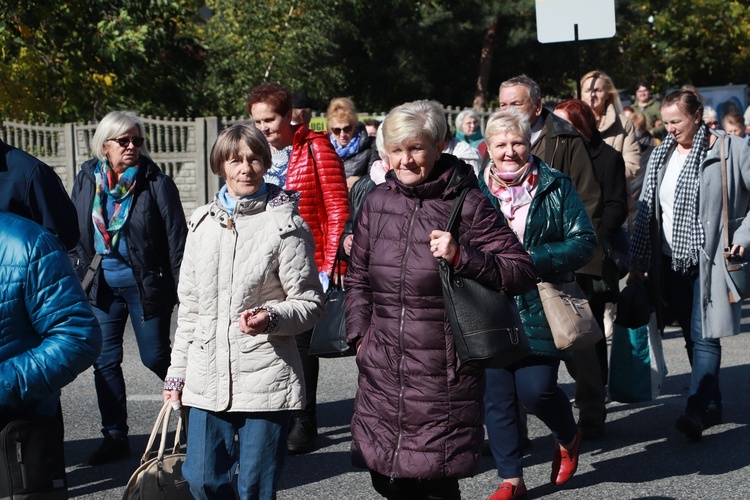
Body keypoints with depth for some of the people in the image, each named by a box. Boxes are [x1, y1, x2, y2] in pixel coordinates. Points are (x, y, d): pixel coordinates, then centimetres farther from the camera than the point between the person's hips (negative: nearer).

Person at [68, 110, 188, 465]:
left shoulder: (157, 184, -10)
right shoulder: (86, 181, 3)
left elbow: (177, 240, -10)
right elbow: (74, 235, 13)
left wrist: (184, 292, -13)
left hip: (146, 284, -4)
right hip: (101, 285, 4)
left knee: (155, 357, 3)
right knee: (105, 361, 7)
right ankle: (115, 435, 18)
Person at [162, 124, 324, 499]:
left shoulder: (286, 225, -6)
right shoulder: (202, 221, 9)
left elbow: (310, 303, -3)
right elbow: (190, 305, 16)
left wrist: (271, 317, -23)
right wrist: (177, 370, 15)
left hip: (266, 378, -5)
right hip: (207, 377, 5)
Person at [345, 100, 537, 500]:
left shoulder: (467, 204, -6)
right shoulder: (377, 201, 8)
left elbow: (522, 272, -7)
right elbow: (358, 279, 20)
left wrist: (461, 256, -19)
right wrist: (359, 335, 9)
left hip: (443, 374, -4)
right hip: (382, 372, 5)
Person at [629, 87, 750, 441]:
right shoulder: (661, 156, 10)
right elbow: (646, 211, 11)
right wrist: (638, 262, 7)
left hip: (710, 260, -5)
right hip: (672, 262, 5)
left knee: (704, 336, -11)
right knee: (693, 338, 10)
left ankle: (697, 410, -10)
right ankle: (712, 405, 22)